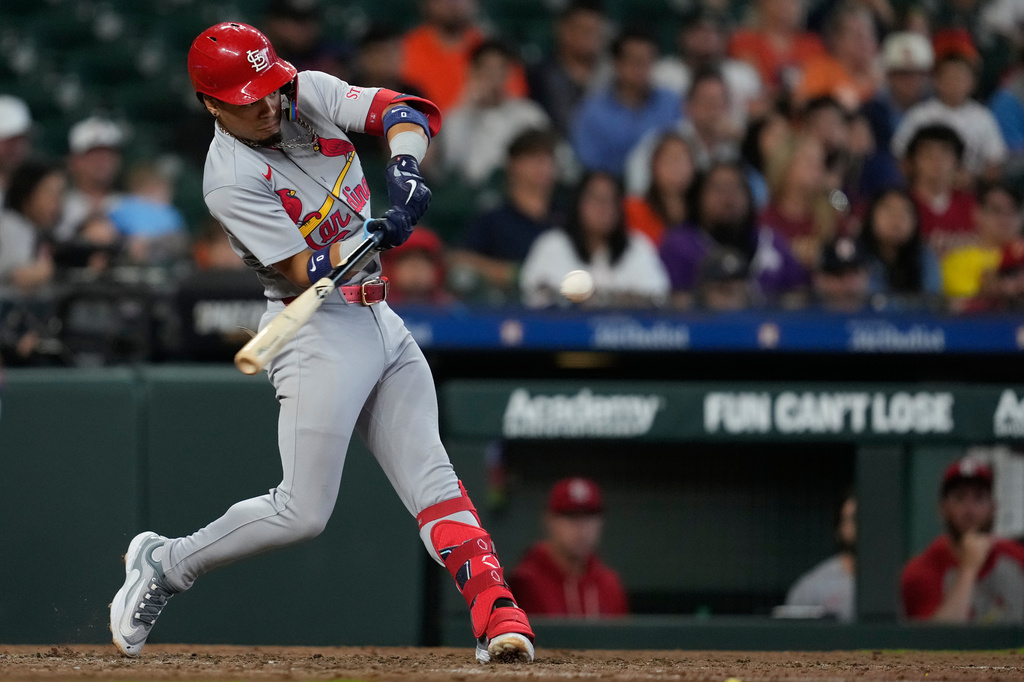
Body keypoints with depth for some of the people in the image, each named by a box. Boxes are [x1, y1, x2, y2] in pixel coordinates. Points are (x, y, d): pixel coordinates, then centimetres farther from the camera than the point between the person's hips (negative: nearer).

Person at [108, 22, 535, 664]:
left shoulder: (311, 94, 2)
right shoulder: (232, 179, -17)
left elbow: (410, 111, -6)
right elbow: (305, 272, -21)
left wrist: (404, 168, -27)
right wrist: (379, 234, -36)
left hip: (380, 321, 7)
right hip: (318, 329, -7)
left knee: (431, 477, -4)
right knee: (302, 514, -9)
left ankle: (498, 612, -13)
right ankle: (164, 565, 9)